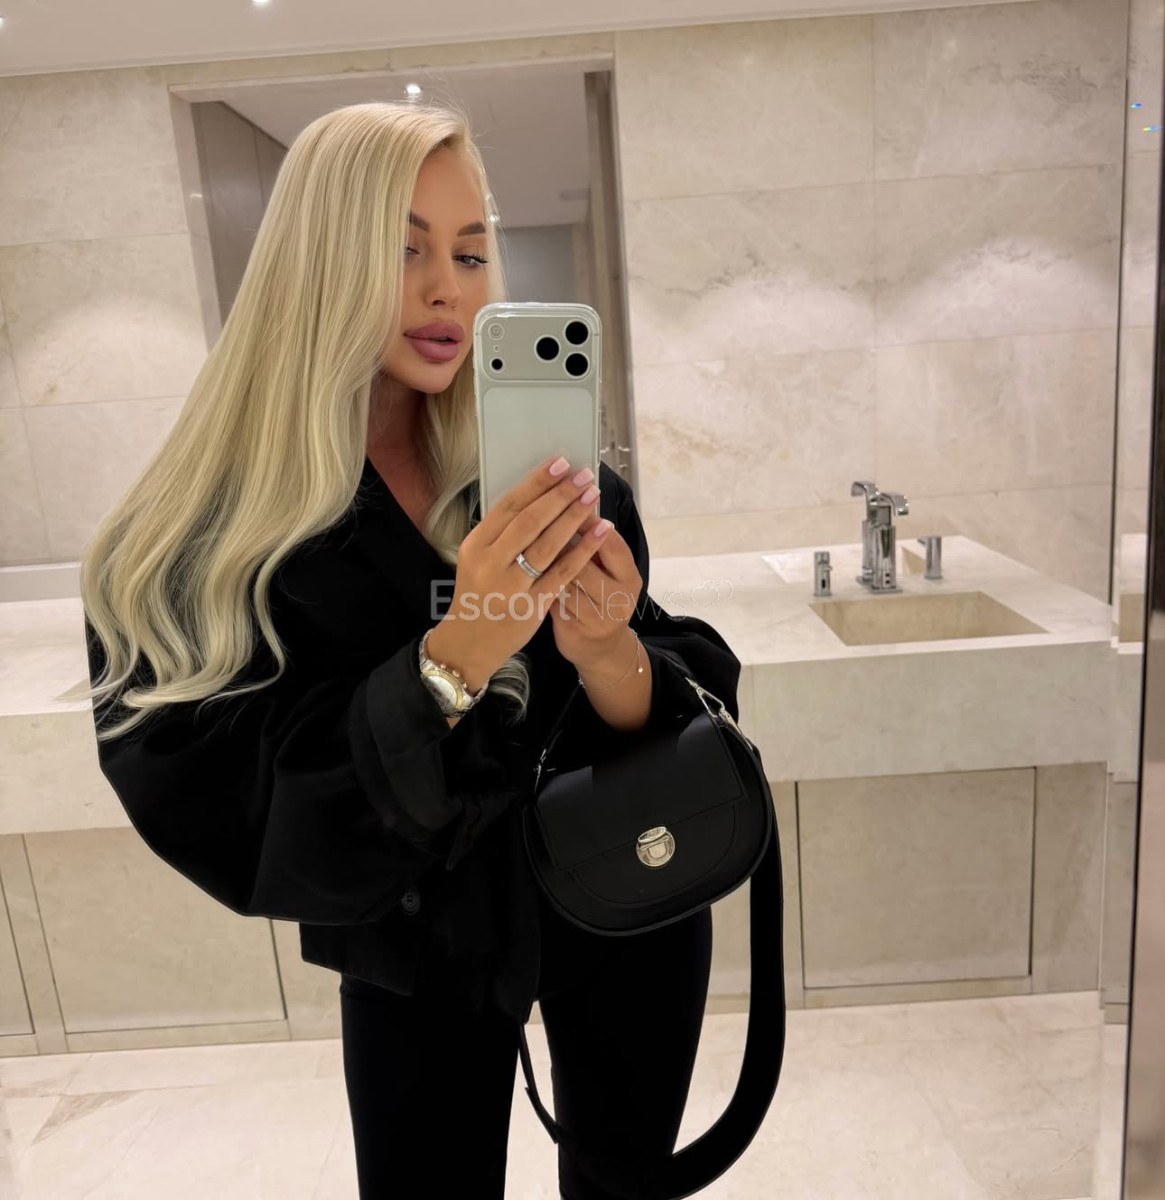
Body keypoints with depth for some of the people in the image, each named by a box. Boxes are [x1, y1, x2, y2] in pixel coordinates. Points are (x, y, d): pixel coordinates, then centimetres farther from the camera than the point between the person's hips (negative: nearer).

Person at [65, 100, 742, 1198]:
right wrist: (451, 660, -36)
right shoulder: (202, 538, -16)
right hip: (419, 955, -1)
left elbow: (684, 716, -12)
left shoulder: (546, 470, -11)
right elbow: (241, 823, -22)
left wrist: (608, 658, -34)